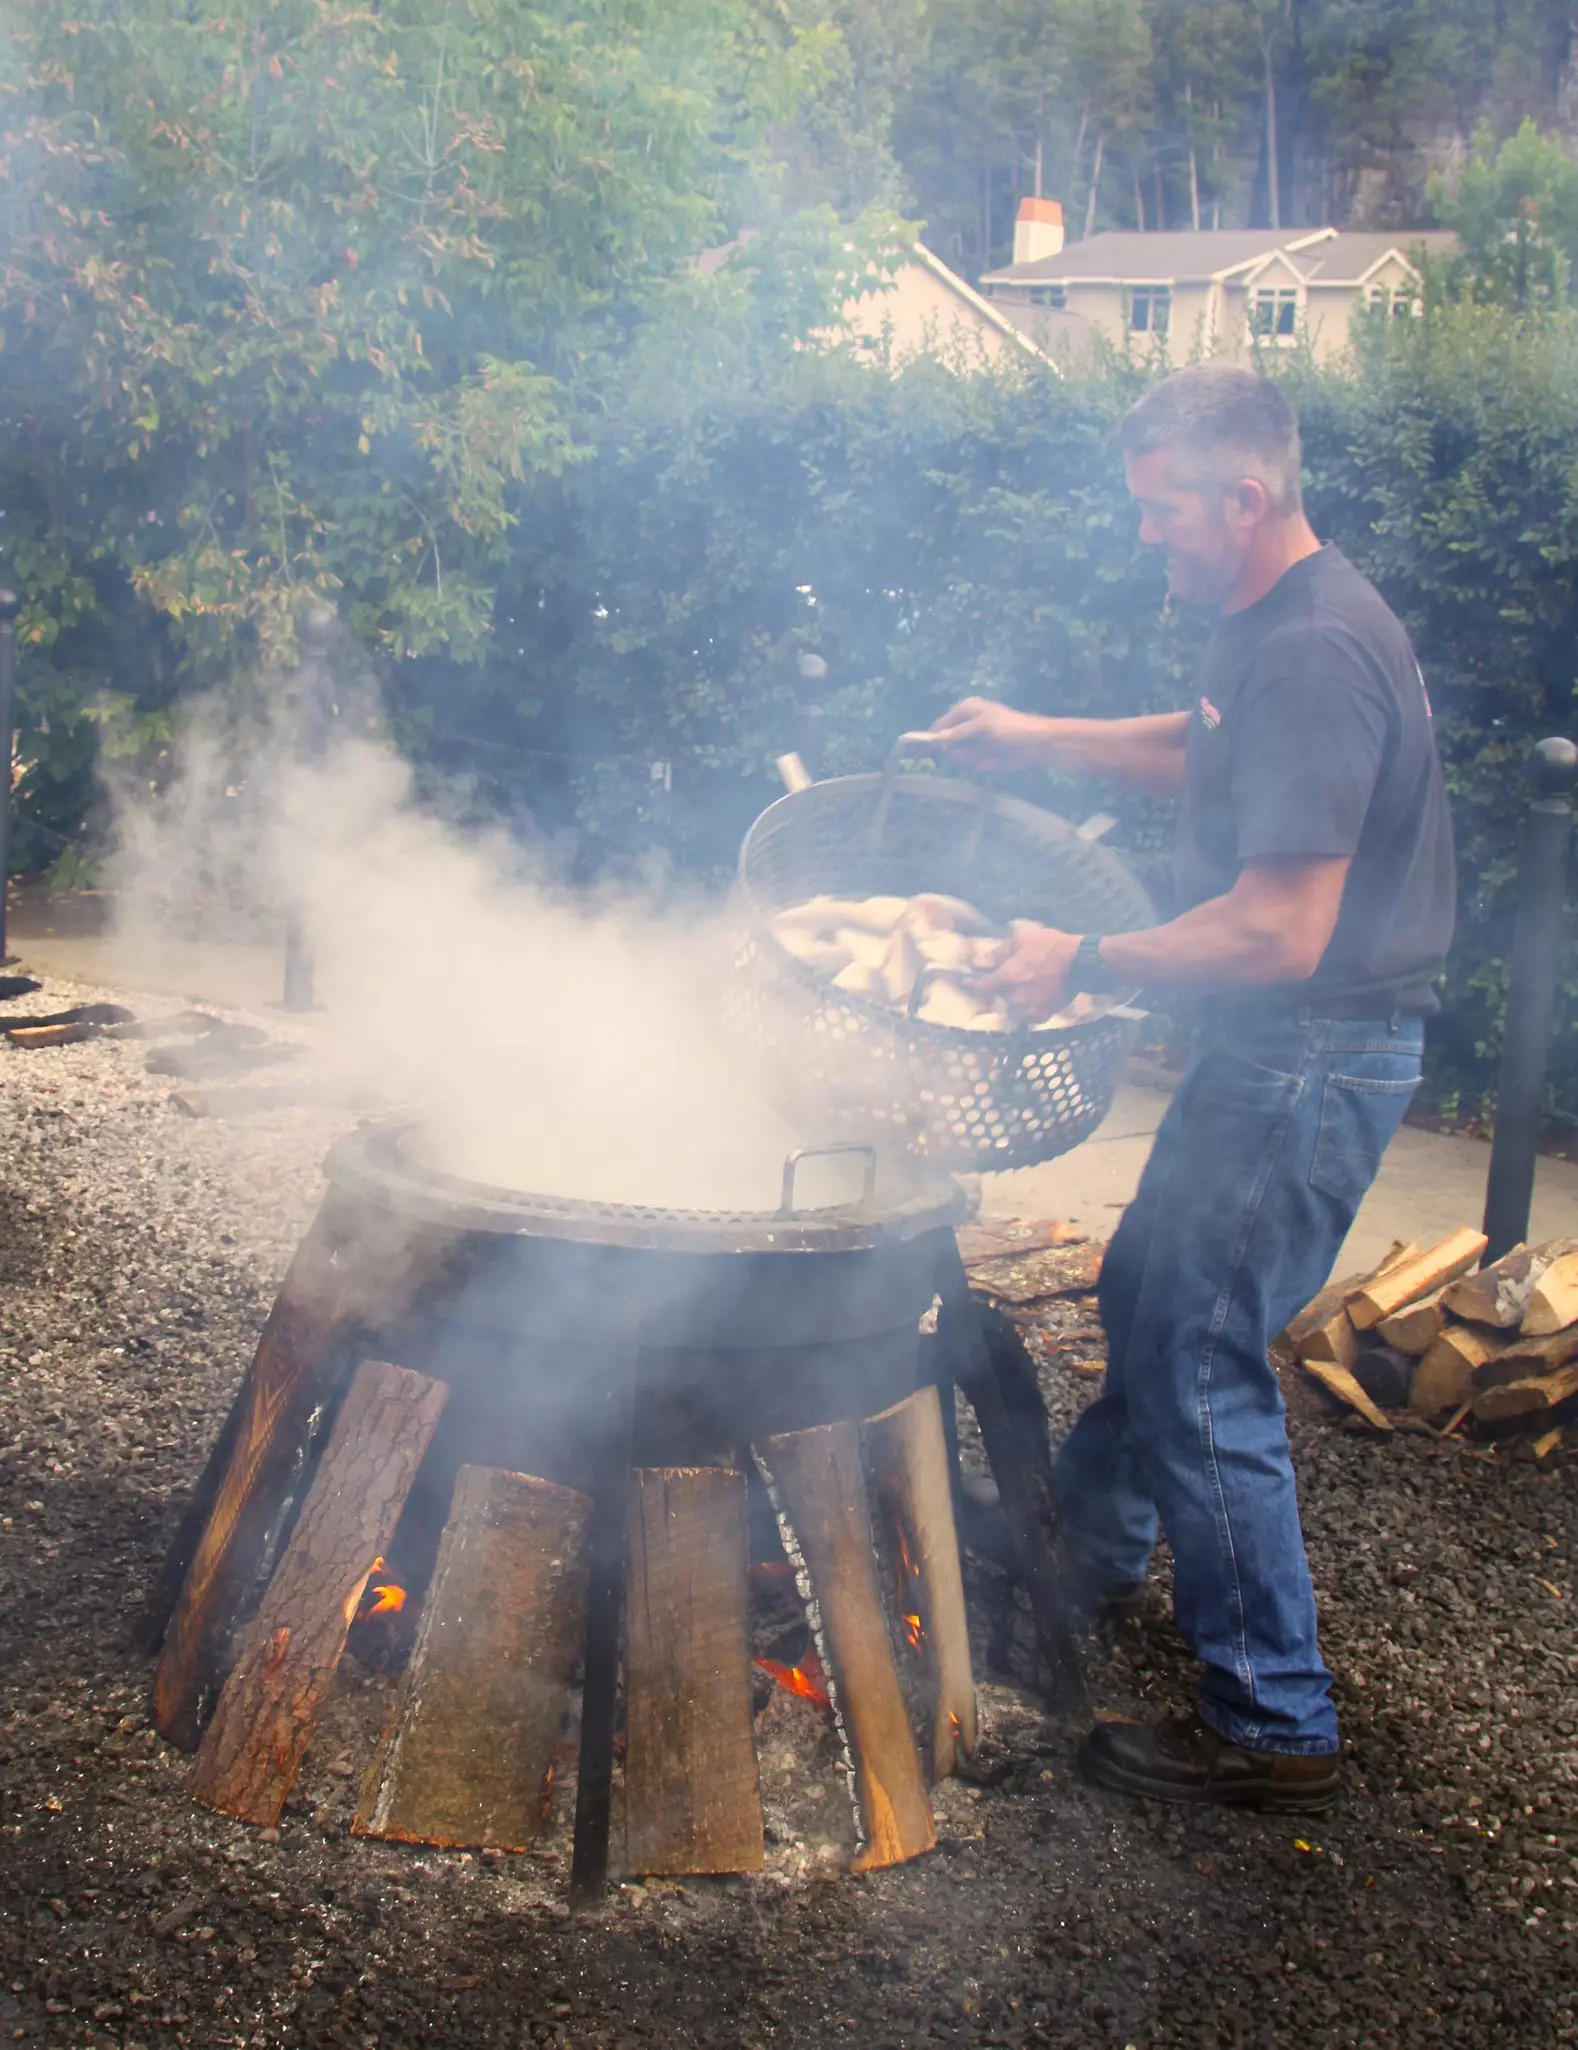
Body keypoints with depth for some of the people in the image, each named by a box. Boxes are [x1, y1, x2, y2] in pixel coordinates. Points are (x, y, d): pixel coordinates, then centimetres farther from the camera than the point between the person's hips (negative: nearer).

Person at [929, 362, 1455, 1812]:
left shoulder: (1315, 655, -24)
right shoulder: (1274, 626, 9)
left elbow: (1282, 931, -29)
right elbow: (1208, 751, 30)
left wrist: (1087, 964, -19)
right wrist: (1036, 739, 26)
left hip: (1315, 1060, -10)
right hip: (1279, 1049, 10)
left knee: (1200, 1363, -5)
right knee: (1146, 1294, 23)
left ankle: (1273, 1727, 8)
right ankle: (1089, 1548, 45)